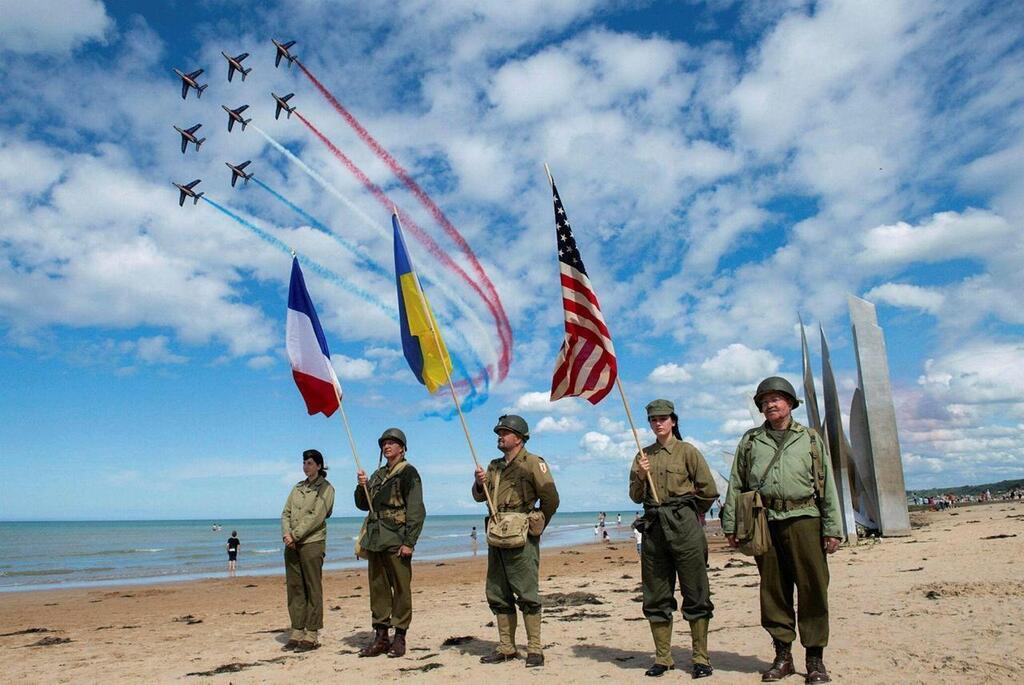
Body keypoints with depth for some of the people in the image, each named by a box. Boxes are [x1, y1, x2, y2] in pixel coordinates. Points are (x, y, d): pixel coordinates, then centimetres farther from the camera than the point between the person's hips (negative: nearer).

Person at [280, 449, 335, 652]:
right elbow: (286, 513, 10)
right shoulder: (298, 487, 16)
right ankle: (297, 633, 14)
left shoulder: (326, 488, -2)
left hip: (312, 543, -6)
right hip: (292, 544, 6)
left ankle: (312, 636, 2)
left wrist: (295, 535, -14)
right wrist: (286, 534, -7)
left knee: (312, 589, -3)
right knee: (294, 588, 7)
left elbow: (316, 516, -12)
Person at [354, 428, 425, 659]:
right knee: (378, 589, 10)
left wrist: (409, 542, -16)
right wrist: (362, 486, 1)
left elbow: (416, 510, -10)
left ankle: (399, 638, 9)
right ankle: (380, 637, 19)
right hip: (375, 541, 7)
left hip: (397, 541, -7)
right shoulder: (378, 474, 17)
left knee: (401, 589, 0)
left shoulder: (408, 473, -4)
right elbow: (362, 504, 21)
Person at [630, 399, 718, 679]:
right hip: (653, 528, 4)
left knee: (695, 594, 0)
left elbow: (709, 491, 0)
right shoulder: (643, 456, 12)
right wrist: (641, 476, -8)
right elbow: (636, 497, 10)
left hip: (684, 527, -4)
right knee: (656, 597, 8)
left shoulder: (687, 451, 0)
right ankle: (663, 658, 18)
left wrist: (687, 512, 10)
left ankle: (701, 658, 10)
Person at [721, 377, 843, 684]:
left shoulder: (810, 438, 11)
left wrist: (832, 528, 0)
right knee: (773, 591, 6)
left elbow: (826, 485, 7)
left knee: (813, 589, -1)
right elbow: (736, 485, 11)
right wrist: (731, 525, 4)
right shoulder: (750, 440, 13)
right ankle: (783, 656, 17)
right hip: (764, 522, 1)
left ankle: (815, 659, 11)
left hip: (803, 520, -1)